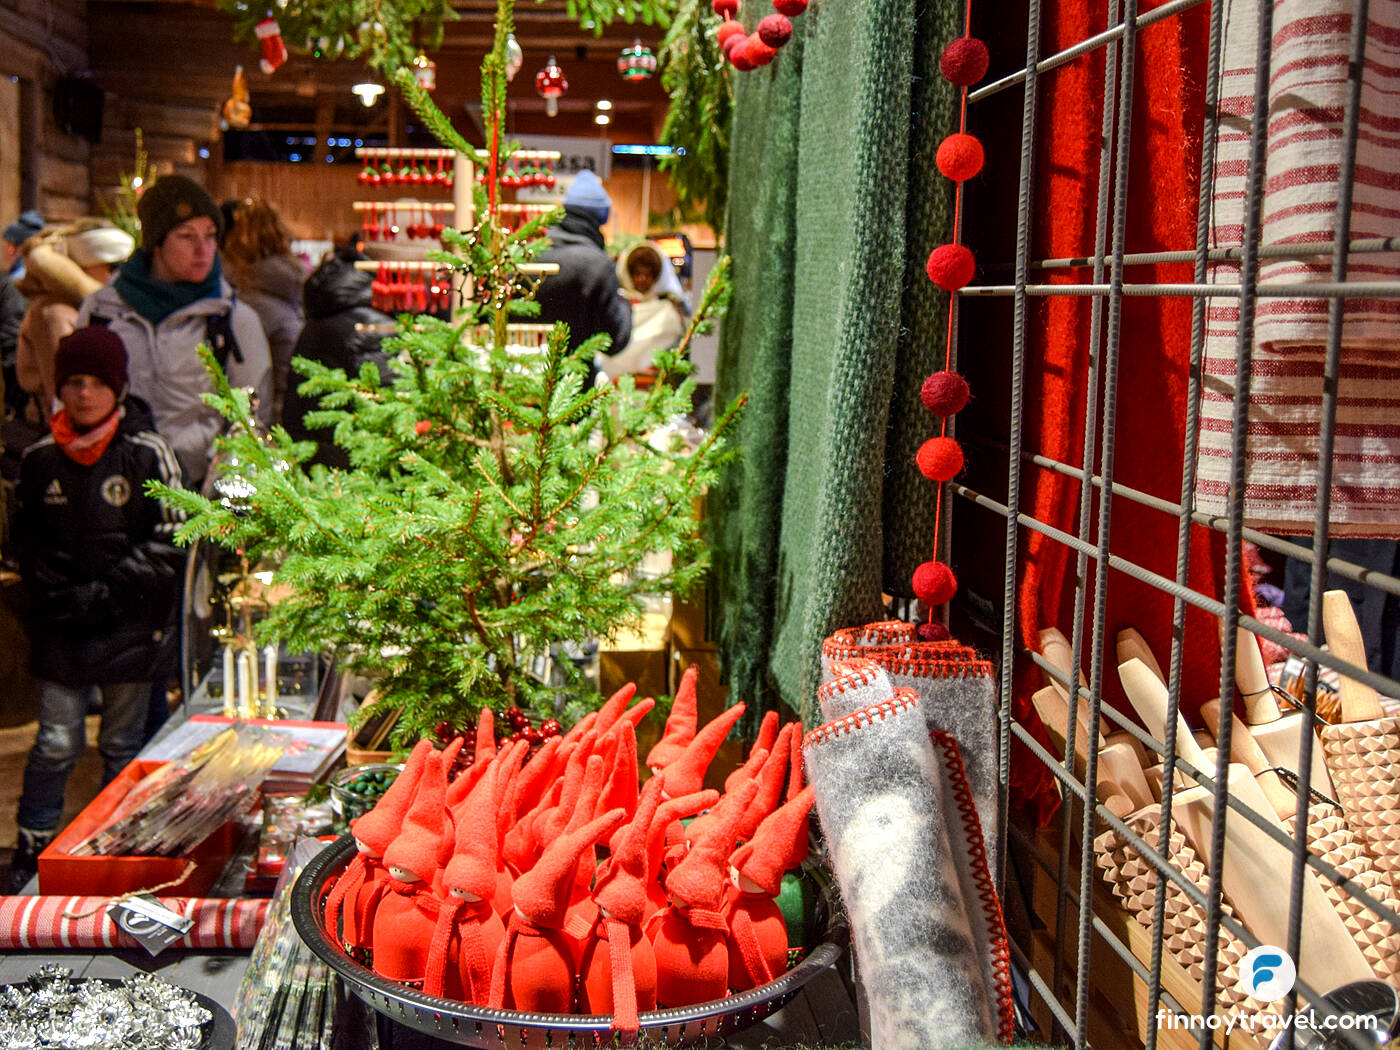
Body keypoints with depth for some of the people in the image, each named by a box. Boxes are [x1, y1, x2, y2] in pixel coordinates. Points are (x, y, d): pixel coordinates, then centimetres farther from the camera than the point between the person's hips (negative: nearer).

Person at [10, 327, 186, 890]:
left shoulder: (148, 454, -5)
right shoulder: (39, 458, 4)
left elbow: (170, 543, -5)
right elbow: (27, 540, 14)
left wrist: (106, 592, -11)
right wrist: (53, 591, -2)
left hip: (130, 625, -2)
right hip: (60, 628, 2)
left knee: (122, 746, 8)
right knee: (56, 742, 1)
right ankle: (31, 850, 19)